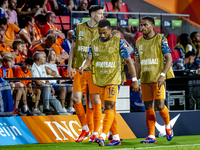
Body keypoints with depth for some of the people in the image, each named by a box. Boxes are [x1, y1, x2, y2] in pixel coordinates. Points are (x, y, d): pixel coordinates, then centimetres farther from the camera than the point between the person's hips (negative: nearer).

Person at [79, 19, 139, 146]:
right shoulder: (94, 43, 8)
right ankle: (116, 137, 17)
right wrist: (83, 67, -22)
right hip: (99, 80, 5)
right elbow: (89, 59, 2)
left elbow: (128, 61, -3)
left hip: (113, 79, -5)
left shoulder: (119, 42, -4)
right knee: (110, 108, 10)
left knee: (109, 106, -17)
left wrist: (135, 79, -5)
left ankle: (103, 136, -26)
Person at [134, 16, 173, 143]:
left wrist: (163, 75, -18)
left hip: (158, 79, -5)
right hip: (145, 80, 5)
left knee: (160, 105, -12)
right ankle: (151, 136, 5)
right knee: (148, 108, 3)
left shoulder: (160, 39, -4)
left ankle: (168, 126, 16)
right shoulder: (139, 42, 12)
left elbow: (169, 59, -7)